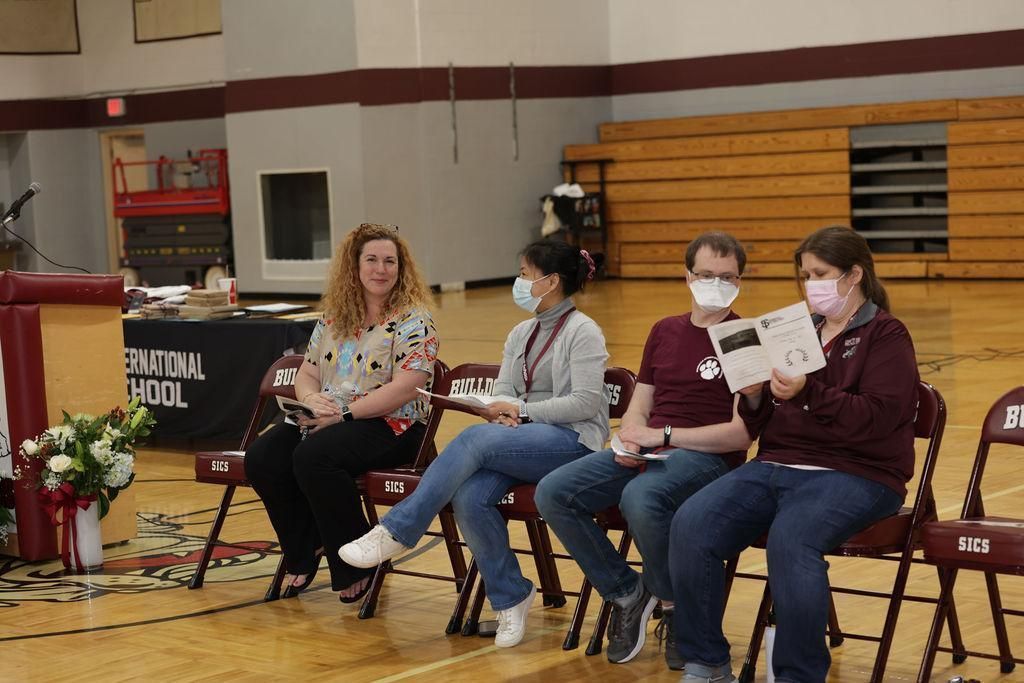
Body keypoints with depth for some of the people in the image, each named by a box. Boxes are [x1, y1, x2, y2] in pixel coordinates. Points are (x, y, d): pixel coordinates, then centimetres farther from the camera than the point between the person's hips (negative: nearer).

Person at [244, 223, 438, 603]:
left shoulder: (413, 320, -6)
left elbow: (405, 388, -17)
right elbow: (306, 373, 16)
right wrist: (311, 399, -9)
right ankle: (304, 553, 4)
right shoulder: (333, 318, 15)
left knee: (313, 456, -33)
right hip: (327, 420, 7)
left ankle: (357, 564, -15)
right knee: (261, 458, -18)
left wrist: (344, 412, -19)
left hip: (391, 427, -6)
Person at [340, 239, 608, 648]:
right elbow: (503, 390, 15)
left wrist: (522, 410, -16)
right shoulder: (520, 334, 19)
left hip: (573, 441, -6)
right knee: (469, 497, -26)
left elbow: (586, 402, -12)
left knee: (475, 438, -32)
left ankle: (396, 532, -27)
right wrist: (502, 411, -9)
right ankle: (510, 597, -11)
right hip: (522, 441, 6)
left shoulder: (583, 332, -4)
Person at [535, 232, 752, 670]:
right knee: (553, 493, -16)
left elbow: (743, 433, -10)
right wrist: (630, 440, -5)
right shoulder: (665, 331, 19)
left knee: (640, 497, -39)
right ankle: (625, 592, 1)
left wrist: (665, 435, -15)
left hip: (707, 457, -6)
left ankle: (675, 606, -11)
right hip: (647, 451, 6)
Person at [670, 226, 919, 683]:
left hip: (856, 474, -6)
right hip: (776, 465, 6)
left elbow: (877, 417, -13)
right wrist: (755, 399, -2)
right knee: (691, 525, -18)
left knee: (790, 539, -36)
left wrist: (808, 393, -24)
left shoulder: (886, 336, 2)